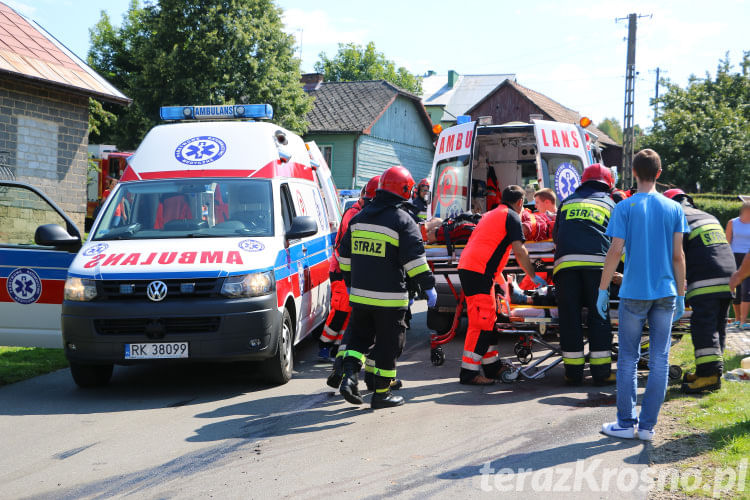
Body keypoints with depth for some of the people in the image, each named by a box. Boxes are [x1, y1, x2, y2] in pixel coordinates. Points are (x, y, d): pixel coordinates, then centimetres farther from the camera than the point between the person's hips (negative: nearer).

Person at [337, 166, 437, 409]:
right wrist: (428, 286, -8)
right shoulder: (402, 220, -9)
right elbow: (414, 258, -14)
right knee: (388, 344, 5)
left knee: (359, 337, 18)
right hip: (389, 298, -5)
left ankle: (349, 376, -1)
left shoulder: (359, 218, 10)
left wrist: (350, 282, 28)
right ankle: (381, 393, 10)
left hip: (359, 295, 5)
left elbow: (345, 254, 17)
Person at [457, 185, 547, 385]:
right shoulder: (512, 216, 0)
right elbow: (519, 251, -7)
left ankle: (493, 367, 23)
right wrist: (534, 276, 4)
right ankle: (469, 373, -11)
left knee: (487, 320, 16)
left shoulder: (491, 214, 28)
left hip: (467, 267, 10)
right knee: (482, 322, -10)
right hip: (478, 272, -10)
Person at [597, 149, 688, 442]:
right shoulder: (674, 209, 4)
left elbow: (615, 251, -9)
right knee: (659, 360, 6)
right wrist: (681, 295, 9)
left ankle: (626, 423, 9)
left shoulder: (625, 208, -4)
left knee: (628, 359, 7)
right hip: (665, 294, 2)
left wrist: (603, 289, -2)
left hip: (634, 293, -2)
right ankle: (647, 425, 8)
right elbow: (678, 255, 3)